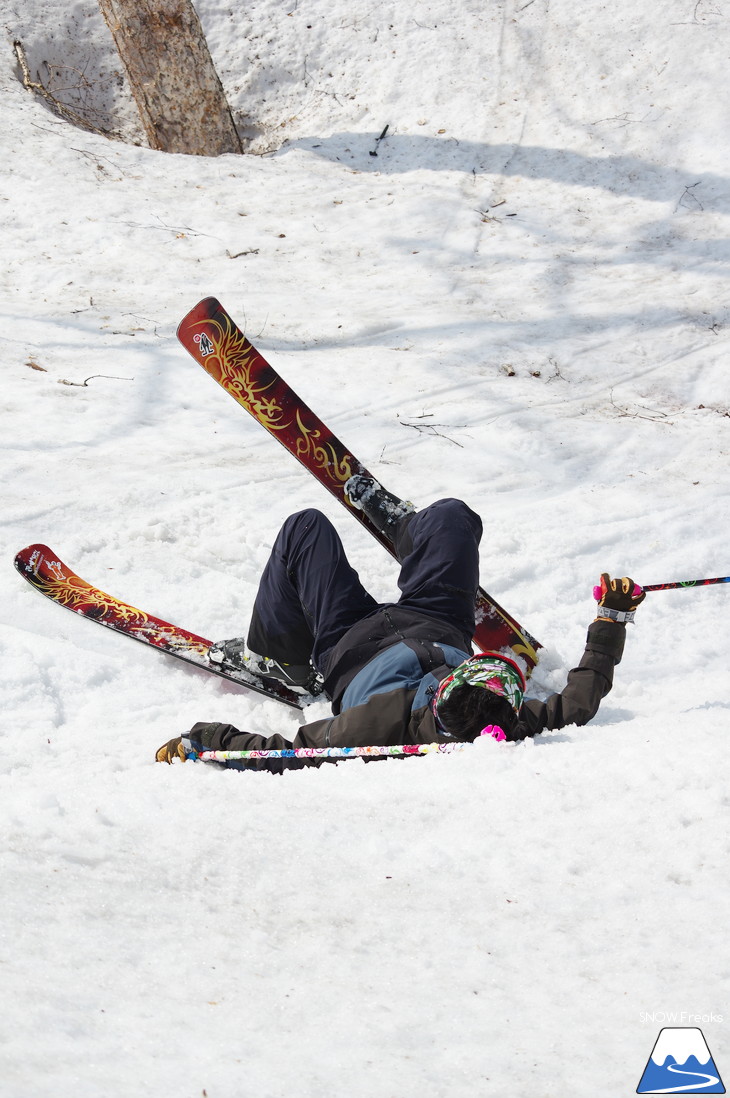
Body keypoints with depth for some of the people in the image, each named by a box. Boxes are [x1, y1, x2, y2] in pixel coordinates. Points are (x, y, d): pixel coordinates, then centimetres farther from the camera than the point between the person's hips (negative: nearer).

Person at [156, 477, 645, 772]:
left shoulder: (379, 727, -48)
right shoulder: (507, 729, -41)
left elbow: (283, 754, -38)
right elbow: (582, 699, -26)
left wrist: (202, 739, -34)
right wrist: (613, 618, -23)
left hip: (348, 647, -3)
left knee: (306, 529, 8)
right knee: (451, 515, 12)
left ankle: (266, 656, 31)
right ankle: (401, 522, 51)